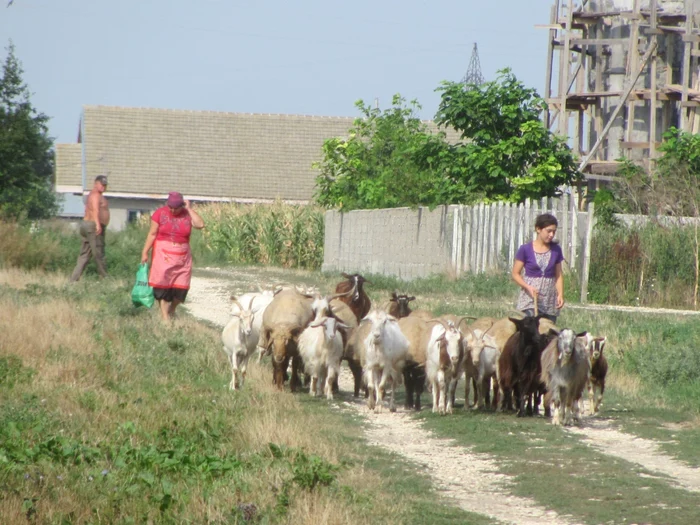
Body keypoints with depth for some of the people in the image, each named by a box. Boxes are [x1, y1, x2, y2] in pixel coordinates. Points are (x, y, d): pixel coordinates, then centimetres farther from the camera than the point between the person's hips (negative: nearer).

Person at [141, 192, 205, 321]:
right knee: (163, 286, -5)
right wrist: (145, 252, -2)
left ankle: (171, 311, 23)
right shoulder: (160, 213, -1)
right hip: (163, 256, -2)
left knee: (180, 288, 0)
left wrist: (189, 209, -10)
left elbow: (200, 225, -15)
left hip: (182, 257, 2)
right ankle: (164, 316, -1)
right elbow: (152, 234, 1)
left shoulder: (187, 214, 3)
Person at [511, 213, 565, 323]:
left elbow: (559, 275, 10)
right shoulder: (525, 250, -3)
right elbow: (515, 274, 0)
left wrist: (560, 294, -4)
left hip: (550, 301, 4)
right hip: (529, 299, -4)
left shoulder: (556, 250, 7)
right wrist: (528, 287, -17)